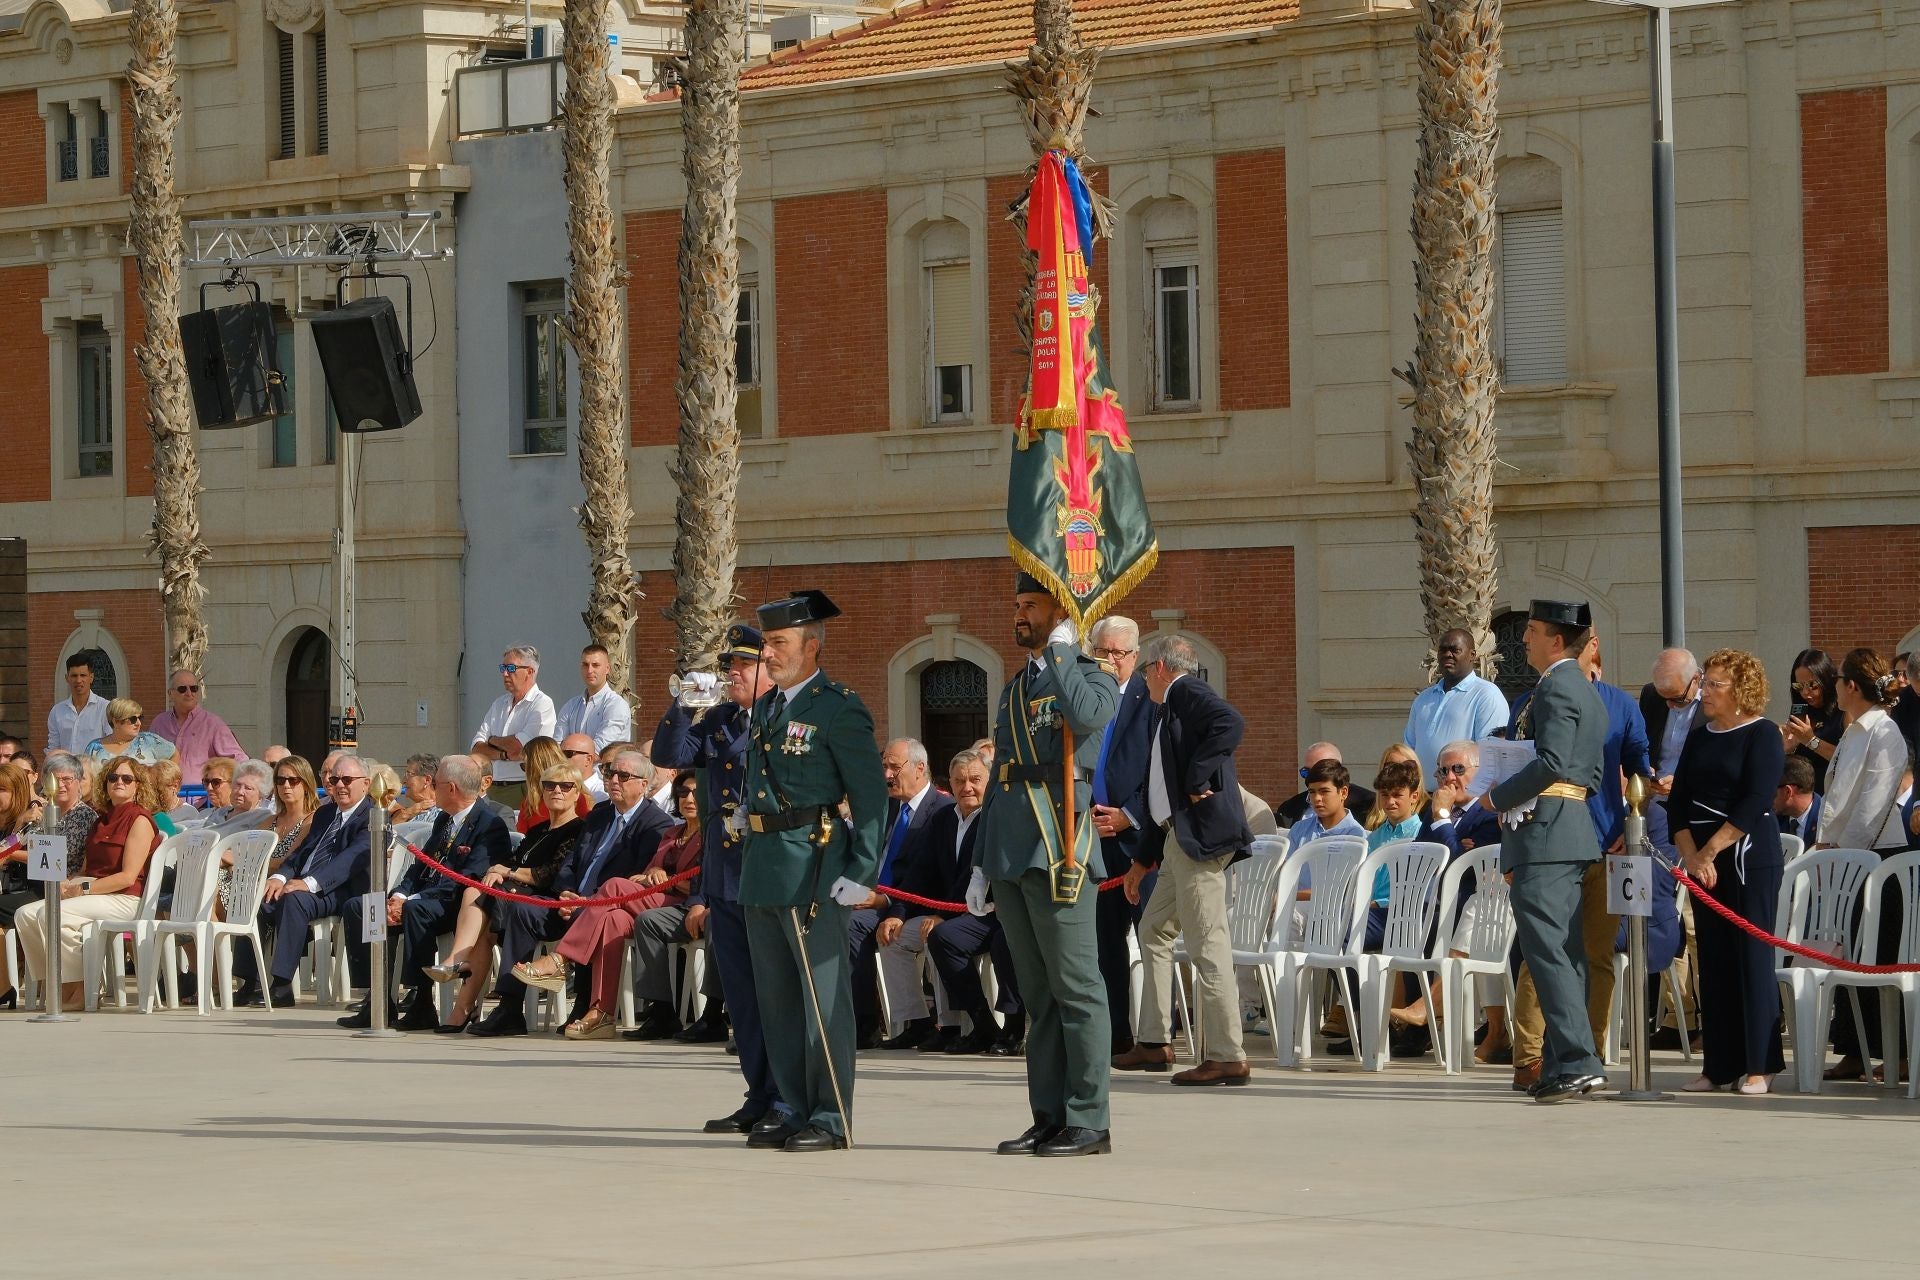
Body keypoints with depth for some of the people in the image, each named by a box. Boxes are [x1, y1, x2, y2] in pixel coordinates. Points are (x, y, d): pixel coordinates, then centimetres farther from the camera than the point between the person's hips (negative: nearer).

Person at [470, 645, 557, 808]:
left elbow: (518, 746, -13)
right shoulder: (499, 704, 18)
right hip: (493, 789, 6)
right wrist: (504, 755, -9)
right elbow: (477, 749, 10)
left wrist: (493, 740, 6)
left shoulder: (542, 704, -4)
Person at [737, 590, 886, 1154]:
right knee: (776, 999, 11)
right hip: (762, 868, 8)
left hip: (813, 868, -8)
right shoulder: (765, 708, 17)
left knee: (823, 996, -5)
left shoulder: (839, 708, -8)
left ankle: (830, 1119, -2)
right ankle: (798, 1112, 17)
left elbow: (872, 795, -10)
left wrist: (863, 874, -14)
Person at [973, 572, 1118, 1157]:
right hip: (1011, 854, 8)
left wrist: (1060, 649, -14)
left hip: (1058, 847, -8)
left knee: (1075, 988, -6)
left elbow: (1086, 716, -26)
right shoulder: (1015, 687, 22)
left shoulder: (1092, 677, -1)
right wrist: (982, 862, 20)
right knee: (1037, 993, 9)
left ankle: (1088, 1122, -5)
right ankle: (1049, 1118, 13)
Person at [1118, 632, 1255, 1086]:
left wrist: (1198, 782, -21)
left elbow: (1230, 723, -28)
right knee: (1154, 930, 19)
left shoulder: (1187, 693, -5)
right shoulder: (1168, 709, 24)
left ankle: (1227, 1057, -12)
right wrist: (1142, 860, 30)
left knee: (1207, 946, -11)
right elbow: (1163, 796, 29)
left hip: (1202, 834, -11)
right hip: (1178, 840, 11)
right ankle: (1155, 1043, 25)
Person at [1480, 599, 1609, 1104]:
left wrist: (1498, 797, -11)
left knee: (1547, 949, -14)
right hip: (1574, 829, 11)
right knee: (1565, 951, 9)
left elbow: (1550, 762, -22)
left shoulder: (1556, 688, -11)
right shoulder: (1585, 692, 21)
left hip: (1543, 831, -11)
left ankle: (1576, 1062, -20)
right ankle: (1562, 1062, 11)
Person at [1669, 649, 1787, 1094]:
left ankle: (1759, 1065, -4)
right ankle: (1719, 1066, 8)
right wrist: (1690, 855, -7)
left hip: (1750, 858, -6)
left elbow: (1755, 802, -14)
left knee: (1752, 957, -6)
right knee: (1713, 961, 5)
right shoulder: (1698, 741, 14)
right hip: (1702, 862, 6)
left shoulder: (1762, 736, -4)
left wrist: (1711, 850, -15)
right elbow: (1678, 803, 9)